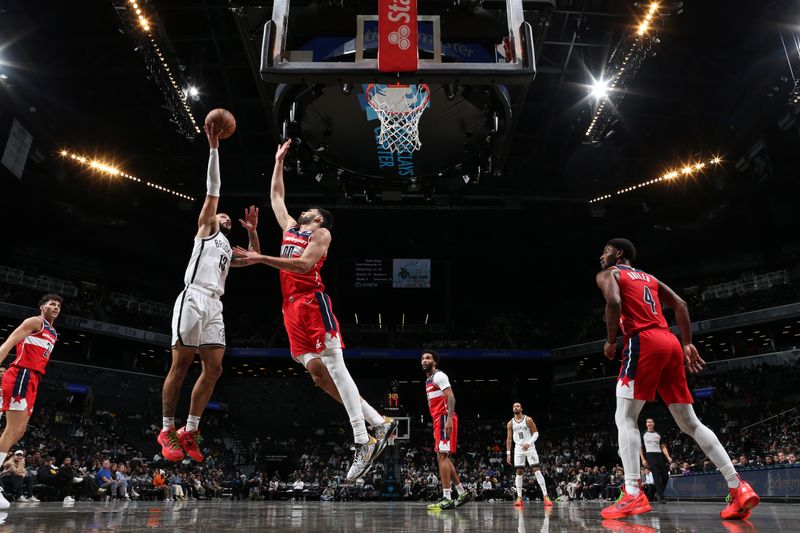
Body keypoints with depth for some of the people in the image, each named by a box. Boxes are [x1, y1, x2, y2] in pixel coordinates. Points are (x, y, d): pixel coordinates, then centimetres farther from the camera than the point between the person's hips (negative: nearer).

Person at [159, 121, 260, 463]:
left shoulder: (228, 250, 32)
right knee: (180, 366, -5)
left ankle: (189, 431, 8)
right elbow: (213, 190, 7)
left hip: (214, 306, 7)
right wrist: (214, 148, 3)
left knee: (213, 368, 0)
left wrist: (252, 231, 17)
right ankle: (167, 430, 4)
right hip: (193, 300, -7)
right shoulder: (206, 229, 15)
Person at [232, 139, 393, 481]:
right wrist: (279, 162, 38)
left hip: (312, 302, -7)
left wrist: (261, 259, -14)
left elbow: (304, 264, -12)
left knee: (334, 367, -14)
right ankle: (380, 423, 1)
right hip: (292, 308, 7)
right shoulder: (290, 228, 27)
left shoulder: (321, 233, 4)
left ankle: (363, 442, -16)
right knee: (316, 372, -2)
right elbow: (276, 197, 37)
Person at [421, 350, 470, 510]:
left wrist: (449, 419, -29)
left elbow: (450, 397, -18)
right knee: (443, 457, 12)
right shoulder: (429, 380, 22)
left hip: (444, 419, -10)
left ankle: (447, 499, -12)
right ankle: (462, 493, 19)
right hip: (439, 420, 10)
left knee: (442, 456, -12)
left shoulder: (439, 376, -7)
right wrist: (436, 427, 25)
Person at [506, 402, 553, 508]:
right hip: (518, 449, 3)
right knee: (519, 472, 0)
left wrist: (529, 443, -18)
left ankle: (546, 496, -8)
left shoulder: (528, 419, -4)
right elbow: (509, 439, 9)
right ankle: (519, 498, 4)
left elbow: (536, 433, -3)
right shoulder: (510, 423, 5)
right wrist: (508, 453, 4)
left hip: (529, 447, -3)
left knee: (537, 470, -9)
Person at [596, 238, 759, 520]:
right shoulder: (649, 278, 29)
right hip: (670, 343, 7)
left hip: (643, 342, -7)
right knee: (689, 422, 12)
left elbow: (613, 302, -14)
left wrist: (611, 340, -4)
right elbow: (680, 304, 19)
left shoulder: (608, 274, 7)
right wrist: (687, 344, 16)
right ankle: (739, 487, 8)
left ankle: (633, 495, -16)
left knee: (625, 418, -6)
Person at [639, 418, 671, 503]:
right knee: (656, 476, -10)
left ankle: (659, 493, 20)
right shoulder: (643, 434, 8)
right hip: (650, 455, -4)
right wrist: (643, 459, -4)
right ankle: (661, 497, -8)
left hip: (660, 455, 4)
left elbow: (663, 447, 15)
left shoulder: (658, 435, 18)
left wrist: (668, 457, -1)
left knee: (665, 476, 1)